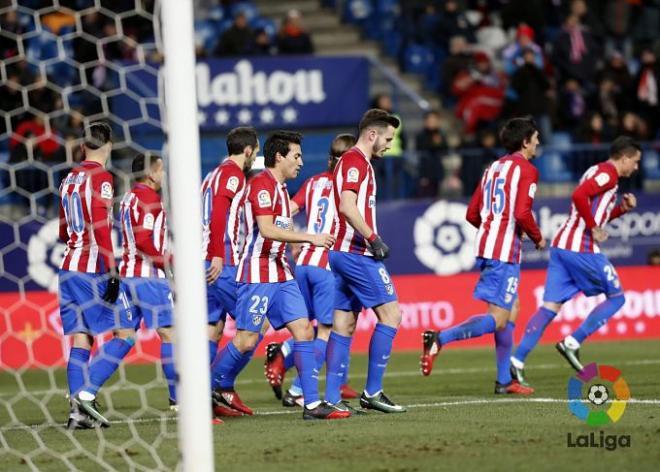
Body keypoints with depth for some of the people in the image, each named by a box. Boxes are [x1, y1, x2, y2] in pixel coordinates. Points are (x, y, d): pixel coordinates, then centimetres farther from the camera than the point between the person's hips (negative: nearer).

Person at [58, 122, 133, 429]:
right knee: (125, 334, -2)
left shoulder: (69, 180, 15)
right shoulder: (101, 177, -8)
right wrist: (112, 270, -19)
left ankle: (78, 411, -2)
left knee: (81, 337, 5)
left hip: (69, 268, 7)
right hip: (94, 269, -7)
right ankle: (86, 394, -15)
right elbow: (101, 227, -18)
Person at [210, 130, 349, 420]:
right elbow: (267, 230, -23)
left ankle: (312, 404, -3)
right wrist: (309, 238, -22)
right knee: (247, 340, -9)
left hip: (280, 274, 9)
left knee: (303, 330, -1)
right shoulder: (261, 184, -13)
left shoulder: (279, 187, 18)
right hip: (258, 274, -9)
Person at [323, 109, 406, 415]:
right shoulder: (356, 161, -10)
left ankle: (332, 398, 4)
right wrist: (373, 239, -20)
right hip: (356, 253, -10)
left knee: (343, 326, 7)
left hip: (342, 251, 10)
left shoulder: (352, 161, 20)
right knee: (390, 313, -7)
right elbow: (347, 206, -23)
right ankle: (372, 392, -6)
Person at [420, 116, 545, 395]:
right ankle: (440, 339, -25)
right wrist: (538, 238, -1)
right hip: (505, 252, -9)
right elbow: (522, 214, -17)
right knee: (497, 318, -10)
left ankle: (504, 381, 18)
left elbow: (472, 214, 17)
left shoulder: (493, 168, 18)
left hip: (486, 245, 9)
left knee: (512, 309, 17)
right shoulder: (526, 169, -6)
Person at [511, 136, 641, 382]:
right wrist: (594, 229, -16)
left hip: (561, 244, 9)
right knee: (616, 298, 5)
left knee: (551, 306, 2)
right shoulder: (608, 173, -7)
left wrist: (621, 209, 18)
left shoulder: (598, 172, 24)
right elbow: (579, 196, -24)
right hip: (581, 248, -9)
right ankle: (572, 343, -3)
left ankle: (517, 360, -8)